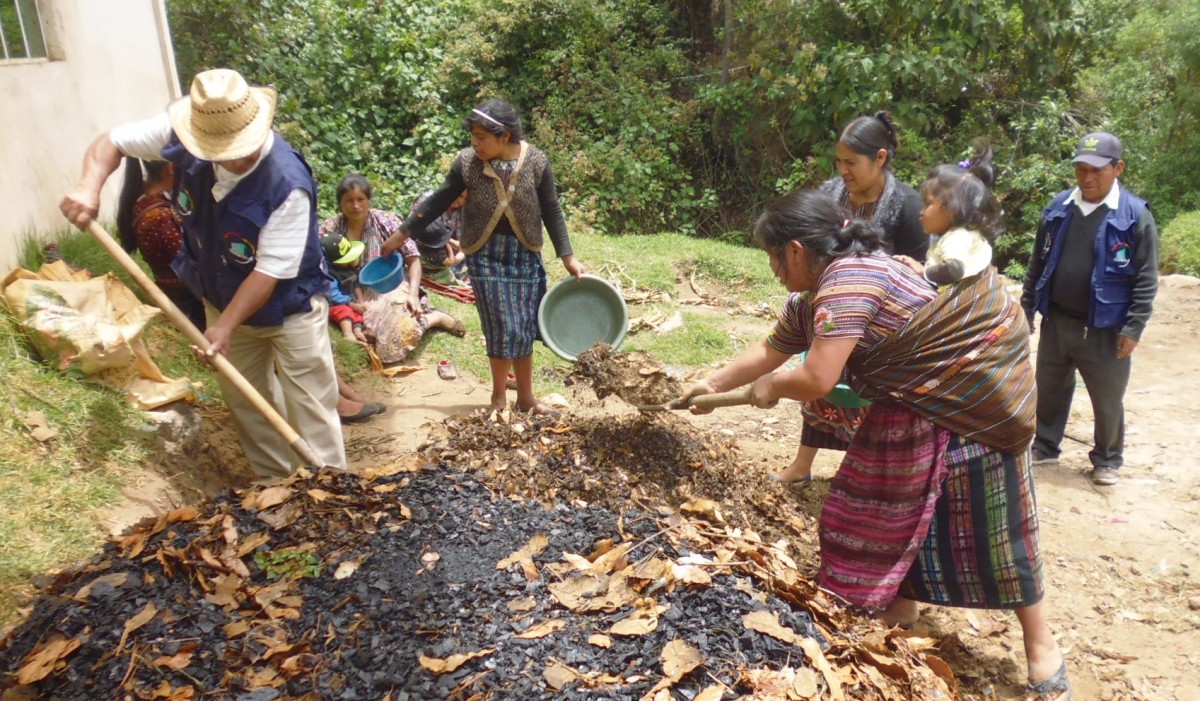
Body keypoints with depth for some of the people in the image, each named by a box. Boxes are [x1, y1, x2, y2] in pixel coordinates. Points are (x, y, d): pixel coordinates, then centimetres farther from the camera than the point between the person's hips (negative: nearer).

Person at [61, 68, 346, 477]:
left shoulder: (288, 185, -34)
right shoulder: (184, 137, -18)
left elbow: (269, 272, -28)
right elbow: (111, 142, -2)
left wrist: (225, 327, -26)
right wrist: (89, 187, -22)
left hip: (288, 307, -6)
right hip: (222, 300, 6)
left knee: (308, 407, -1)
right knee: (244, 401, 18)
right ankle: (276, 485, 35)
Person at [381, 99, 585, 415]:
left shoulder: (536, 161, -8)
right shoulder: (467, 161, -8)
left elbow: (551, 211, -1)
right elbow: (439, 201, 3)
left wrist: (568, 257, -2)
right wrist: (403, 234, 5)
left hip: (525, 253, 1)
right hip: (485, 254, -1)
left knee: (524, 328, 7)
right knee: (503, 327, -4)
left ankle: (526, 397, 22)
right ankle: (499, 395, 16)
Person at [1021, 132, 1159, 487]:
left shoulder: (1136, 215, -10)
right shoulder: (1058, 208, 1)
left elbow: (1146, 280, -9)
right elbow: (1037, 263, 9)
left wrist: (1133, 328, -13)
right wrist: (1026, 308, 8)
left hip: (1104, 330, -3)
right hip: (1055, 322, 4)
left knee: (1107, 400, 10)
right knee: (1049, 391, 17)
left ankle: (1107, 460, 29)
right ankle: (1044, 447, 35)